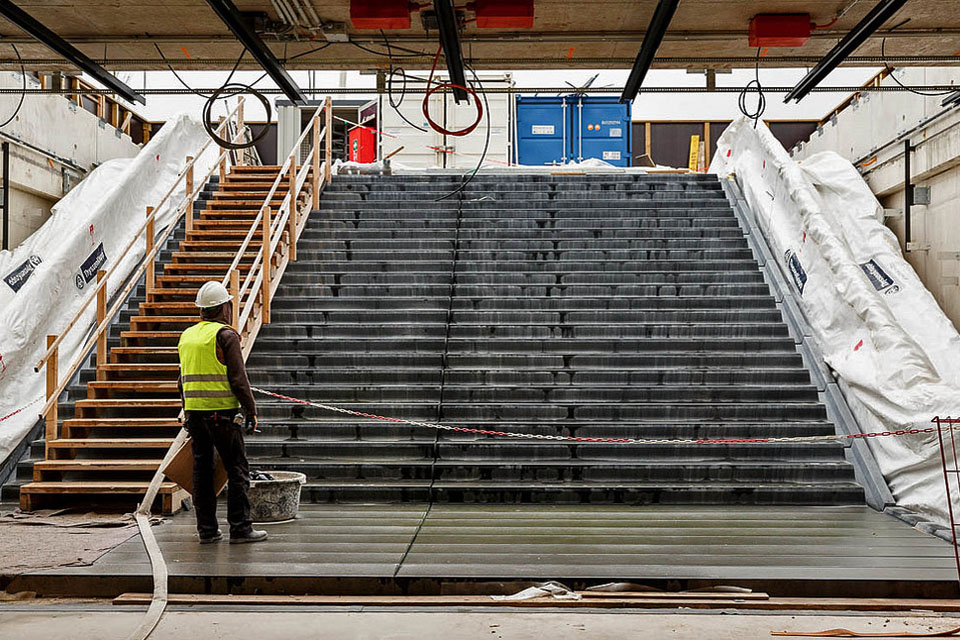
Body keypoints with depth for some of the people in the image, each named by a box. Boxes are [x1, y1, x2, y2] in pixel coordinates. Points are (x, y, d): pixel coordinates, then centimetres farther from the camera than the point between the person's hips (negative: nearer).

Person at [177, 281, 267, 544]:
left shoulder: (187, 336, 14)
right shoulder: (226, 335, -8)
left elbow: (182, 381, 19)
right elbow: (238, 379, -12)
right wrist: (251, 411, -5)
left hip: (194, 411, 7)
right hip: (222, 411, -7)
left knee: (202, 469, 10)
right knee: (237, 468, 0)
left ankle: (207, 529, 13)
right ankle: (240, 527, 0)